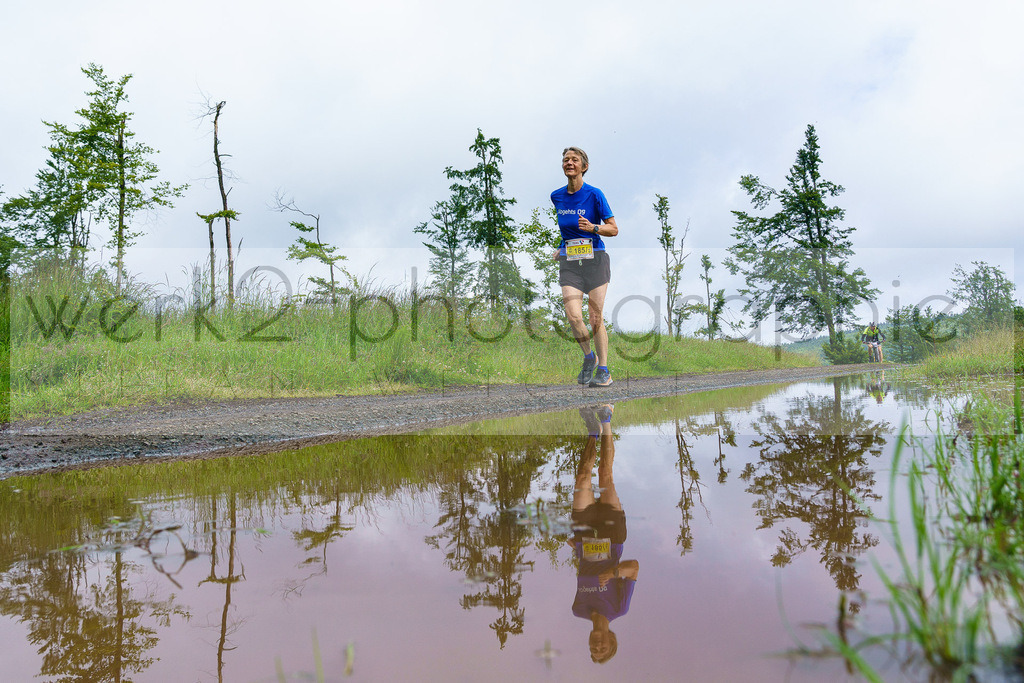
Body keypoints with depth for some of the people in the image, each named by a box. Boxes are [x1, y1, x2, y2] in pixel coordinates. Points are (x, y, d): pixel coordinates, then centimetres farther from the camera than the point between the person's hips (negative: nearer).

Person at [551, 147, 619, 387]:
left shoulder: (594, 194, -5)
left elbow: (614, 229, -3)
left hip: (595, 259, -3)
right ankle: (589, 357, 11)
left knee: (596, 318, -2)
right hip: (569, 262, 3)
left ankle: (603, 370, 9)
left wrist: (593, 228, -19)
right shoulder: (556, 196, 9)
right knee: (573, 315, -14)